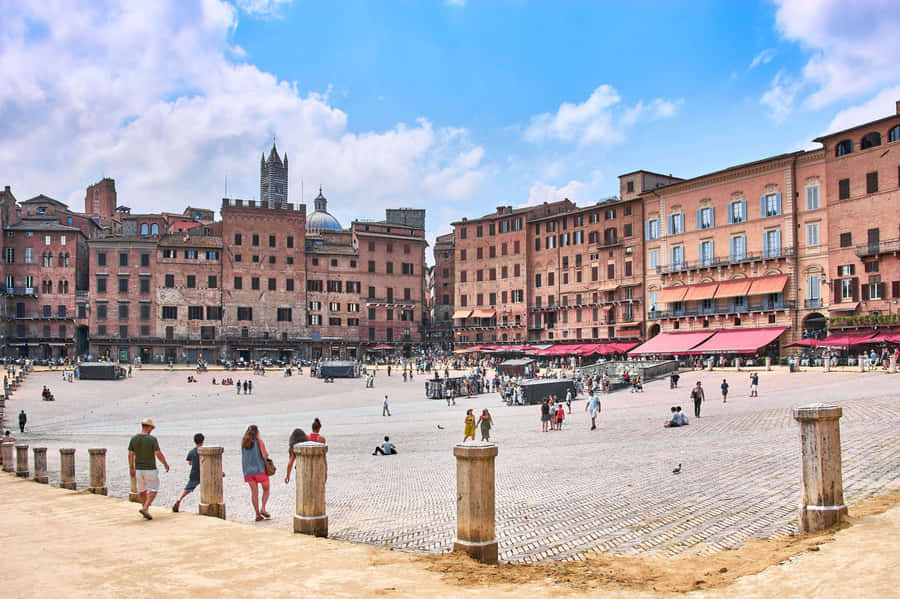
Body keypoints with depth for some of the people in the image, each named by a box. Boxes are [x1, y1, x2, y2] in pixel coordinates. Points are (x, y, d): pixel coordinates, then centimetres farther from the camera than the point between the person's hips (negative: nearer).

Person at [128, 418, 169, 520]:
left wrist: (131, 468, 12)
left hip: (138, 470, 5)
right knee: (153, 490, 3)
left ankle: (145, 510, 23)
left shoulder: (133, 439, -1)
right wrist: (166, 464, 1)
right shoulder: (152, 439, -14)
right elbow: (159, 454, -14)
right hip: (150, 470, -5)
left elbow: (130, 455, 2)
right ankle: (145, 508, -14)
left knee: (142, 491, 18)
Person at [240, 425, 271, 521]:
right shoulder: (259, 441, -8)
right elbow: (265, 455, -13)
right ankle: (263, 508, -6)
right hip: (260, 469, -4)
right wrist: (267, 453, 9)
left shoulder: (243, 442, 6)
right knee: (266, 489, 12)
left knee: (254, 492, 7)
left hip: (248, 470, 4)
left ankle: (257, 514, 5)